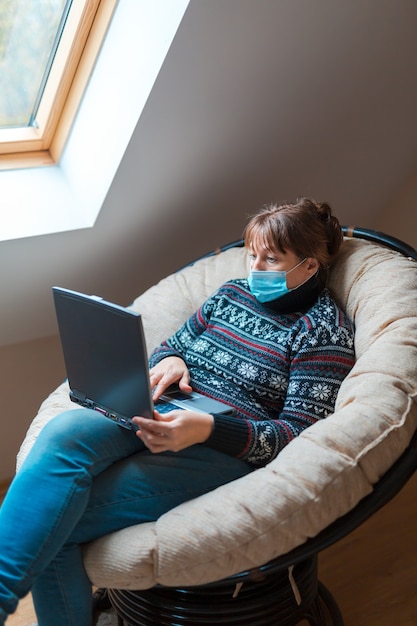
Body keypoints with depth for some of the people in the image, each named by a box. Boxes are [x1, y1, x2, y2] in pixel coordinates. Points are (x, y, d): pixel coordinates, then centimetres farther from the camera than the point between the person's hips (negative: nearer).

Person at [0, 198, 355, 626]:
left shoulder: (325, 330, -1)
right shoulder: (232, 294, 18)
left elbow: (298, 433, -9)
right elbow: (172, 345, 27)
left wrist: (206, 428, -24)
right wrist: (168, 359, -1)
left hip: (230, 448, -5)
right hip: (164, 415, 6)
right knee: (63, 432, -30)